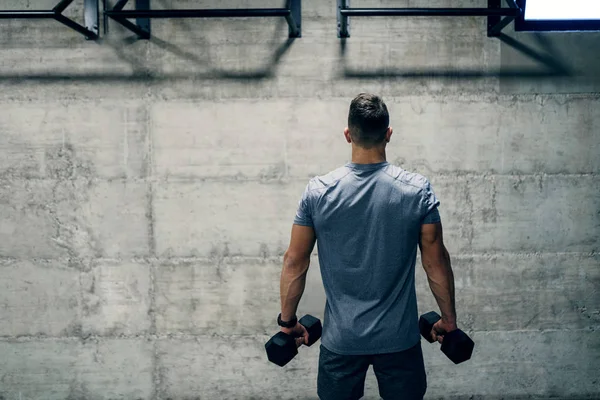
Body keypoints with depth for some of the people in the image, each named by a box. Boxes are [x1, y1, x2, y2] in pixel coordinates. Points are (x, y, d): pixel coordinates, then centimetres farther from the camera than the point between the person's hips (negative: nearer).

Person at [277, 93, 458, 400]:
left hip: (340, 339, 1)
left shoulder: (318, 192, -9)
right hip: (400, 337, 0)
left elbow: (295, 262, -3)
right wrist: (449, 319, 10)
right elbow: (436, 262, -3)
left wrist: (287, 321, 10)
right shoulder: (417, 190, -9)